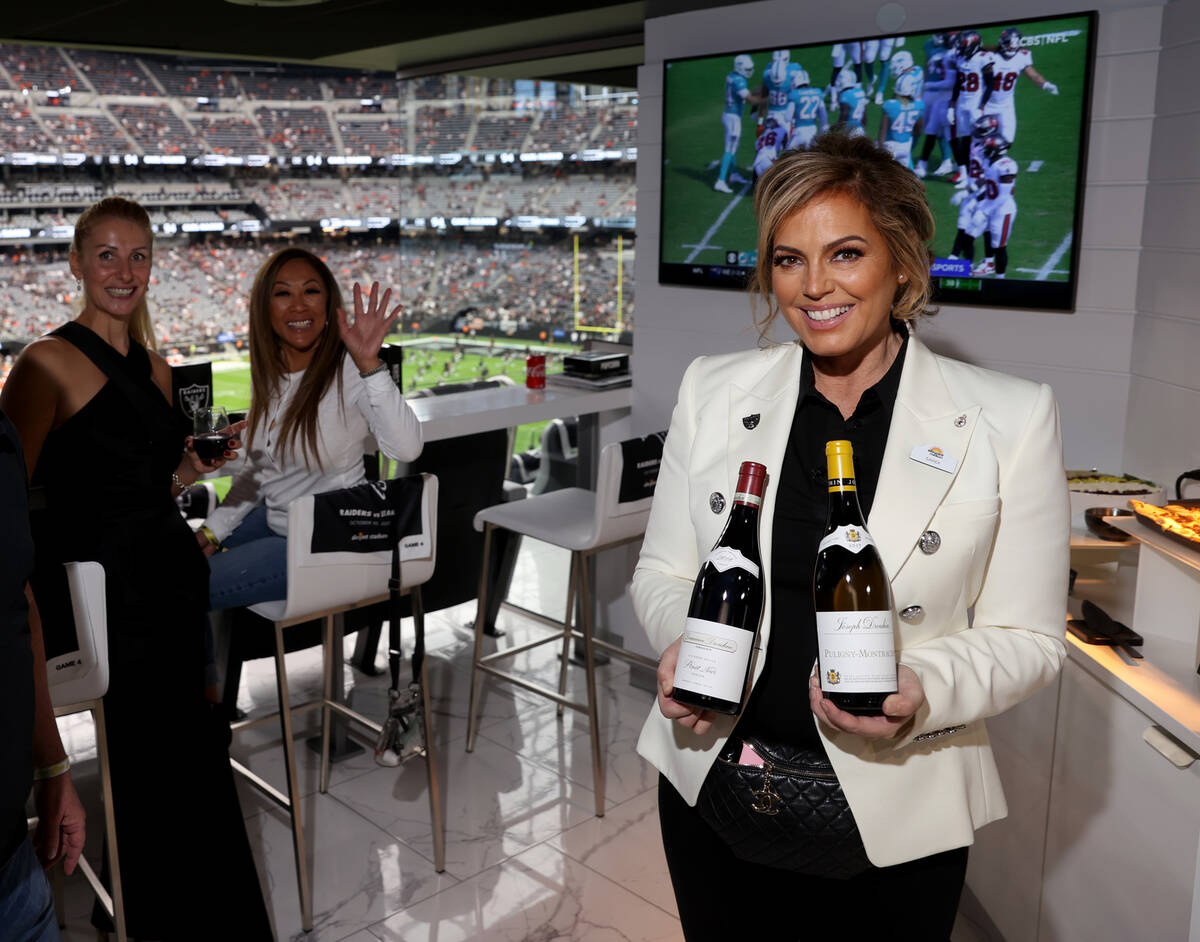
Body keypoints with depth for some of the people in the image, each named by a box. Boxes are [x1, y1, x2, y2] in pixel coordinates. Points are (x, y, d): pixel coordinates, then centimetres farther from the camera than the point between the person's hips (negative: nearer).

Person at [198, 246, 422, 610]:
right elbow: (257, 469, 13)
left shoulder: (347, 369, -21)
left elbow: (406, 448, -38)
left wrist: (370, 365, -46)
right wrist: (211, 531, 6)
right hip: (273, 519, 8)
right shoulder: (269, 371, 2)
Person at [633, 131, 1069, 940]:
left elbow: (1027, 636, -5)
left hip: (896, 819, -2)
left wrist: (923, 693, -24)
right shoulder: (713, 391, -1)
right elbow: (662, 571, 5)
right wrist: (681, 642, -16)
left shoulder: (1011, 418, -9)